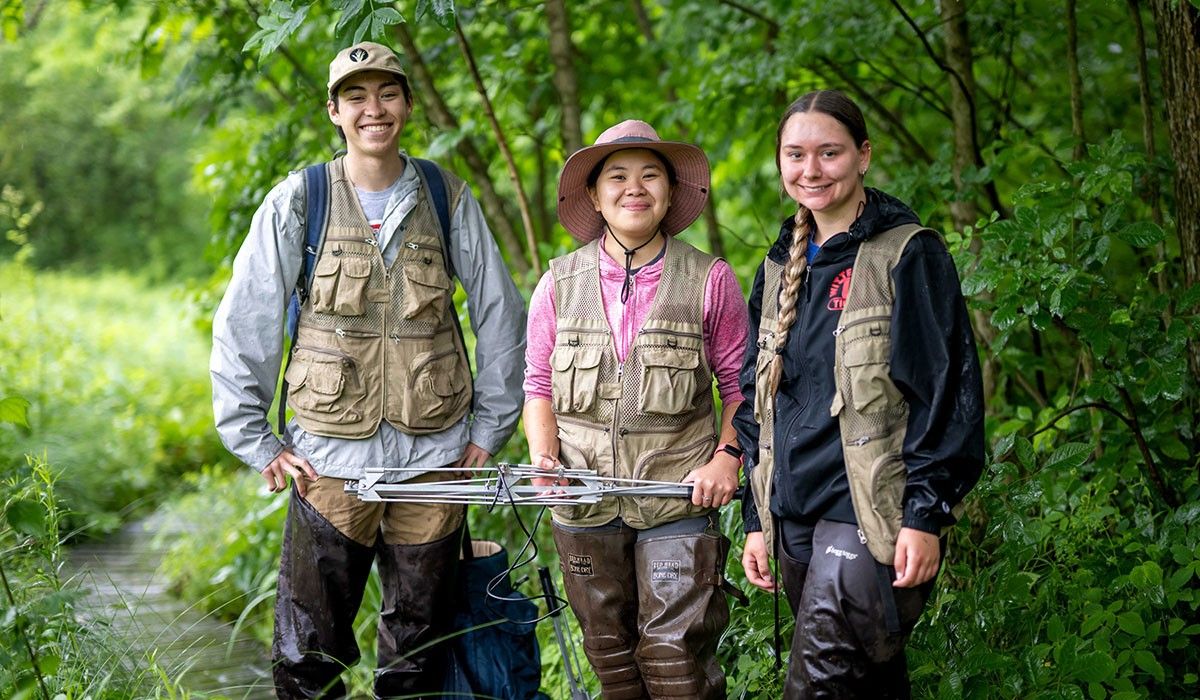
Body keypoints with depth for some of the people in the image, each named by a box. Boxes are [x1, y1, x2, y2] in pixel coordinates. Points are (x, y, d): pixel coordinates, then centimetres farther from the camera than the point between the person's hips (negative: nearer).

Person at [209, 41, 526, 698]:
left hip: (433, 454, 2)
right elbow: (241, 325, 2)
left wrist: (489, 427, 7)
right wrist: (255, 441, -1)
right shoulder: (297, 201, 0)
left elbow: (501, 317, 11)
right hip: (330, 458, -1)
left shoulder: (448, 199, 5)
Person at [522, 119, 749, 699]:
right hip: (585, 499, 3)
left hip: (679, 500, -3)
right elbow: (538, 385, 10)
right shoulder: (560, 284, 6)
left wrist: (727, 456, -8)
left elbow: (740, 383, 5)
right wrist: (544, 457, -5)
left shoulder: (709, 280, 1)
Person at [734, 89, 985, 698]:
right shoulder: (778, 271, 16)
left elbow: (945, 390, -8)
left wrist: (925, 515, -14)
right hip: (794, 520, 6)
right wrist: (757, 520, 15)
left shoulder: (907, 254, -4)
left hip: (870, 518, -6)